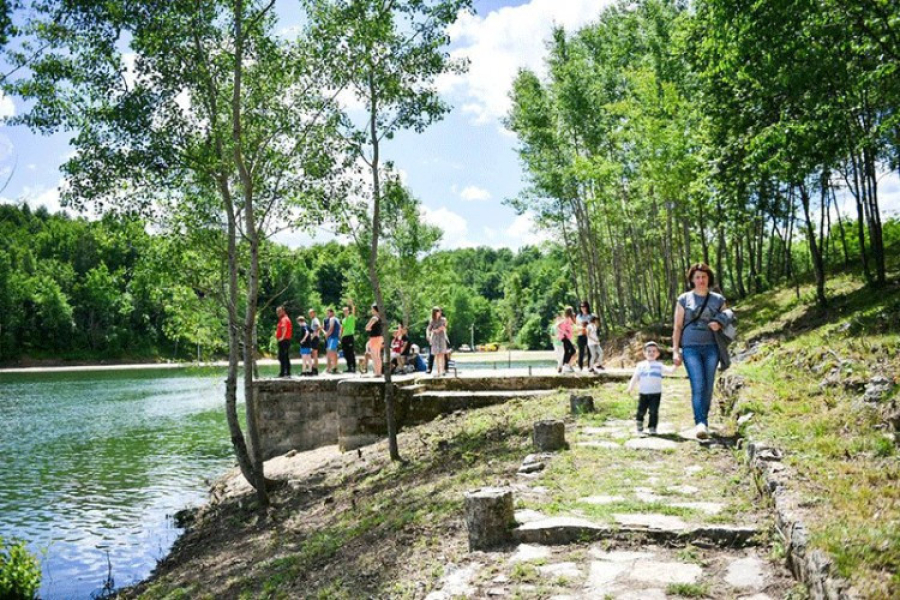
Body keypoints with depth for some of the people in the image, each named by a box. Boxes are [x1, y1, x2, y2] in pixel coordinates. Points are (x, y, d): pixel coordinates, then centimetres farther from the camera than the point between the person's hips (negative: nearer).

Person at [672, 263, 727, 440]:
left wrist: (719, 326, -9)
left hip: (711, 348, 2)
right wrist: (675, 351, -2)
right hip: (690, 348, -2)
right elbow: (677, 327, 5)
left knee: (708, 387, 5)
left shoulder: (718, 300, 9)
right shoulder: (684, 299, 5)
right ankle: (701, 423, -23)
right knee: (698, 385, -15)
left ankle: (704, 421, 18)